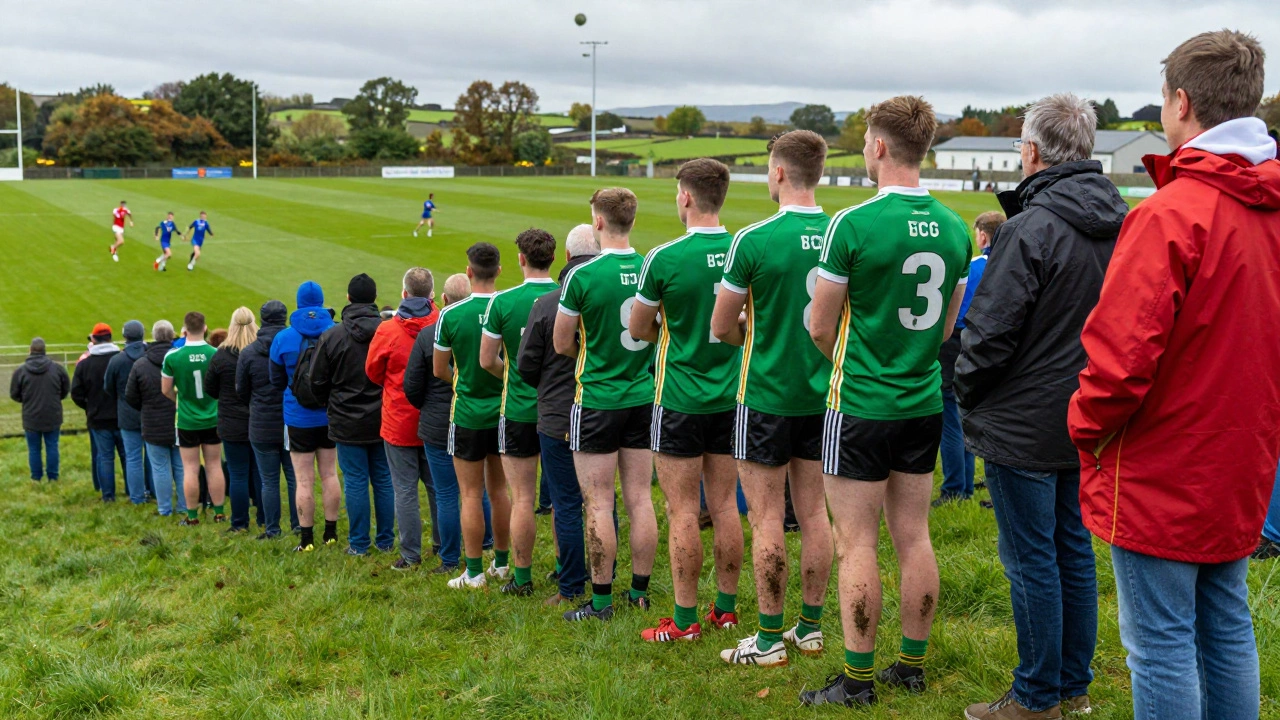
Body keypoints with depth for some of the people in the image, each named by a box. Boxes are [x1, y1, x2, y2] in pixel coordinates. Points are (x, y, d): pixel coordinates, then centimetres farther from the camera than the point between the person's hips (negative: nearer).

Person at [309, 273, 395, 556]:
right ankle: (386, 540, 16)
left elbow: (317, 383, 0)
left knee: (355, 482, 4)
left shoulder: (331, 336, -6)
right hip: (384, 421, 1)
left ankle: (358, 543, 9)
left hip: (347, 423, -1)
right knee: (384, 480, 10)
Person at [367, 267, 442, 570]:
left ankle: (411, 554, 7)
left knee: (405, 490, 4)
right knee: (438, 486, 17)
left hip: (399, 423, -3)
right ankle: (443, 544, 25)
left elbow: (373, 372, 2)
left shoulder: (388, 331, -12)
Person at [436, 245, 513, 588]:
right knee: (500, 491, 15)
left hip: (468, 415, -3)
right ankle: (502, 563, 24)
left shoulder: (451, 315, -12)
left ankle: (474, 573, 7)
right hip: (505, 413, 3)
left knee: (471, 495, 3)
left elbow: (439, 370, -2)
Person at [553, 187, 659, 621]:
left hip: (597, 401, -5)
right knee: (640, 500, 10)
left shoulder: (583, 276, -14)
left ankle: (601, 601, 7)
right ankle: (640, 592, 19)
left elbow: (562, 344, -5)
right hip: (645, 398, 5)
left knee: (599, 504, 2)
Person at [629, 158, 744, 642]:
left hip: (680, 399, -5)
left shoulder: (663, 258, -14)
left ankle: (685, 619, 7)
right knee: (725, 506, 12)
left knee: (683, 512, 1)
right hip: (731, 397, 5)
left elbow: (639, 330, -2)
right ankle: (726, 607, 21)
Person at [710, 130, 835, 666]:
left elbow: (721, 328, -7)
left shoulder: (753, 240, -14)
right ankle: (810, 627, 22)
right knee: (813, 512, 13)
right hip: (823, 395, 5)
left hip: (767, 395, -5)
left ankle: (770, 638, 10)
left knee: (767, 518, 2)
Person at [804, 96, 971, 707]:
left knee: (857, 545, 1)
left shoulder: (853, 224, -15)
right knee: (913, 537, 13)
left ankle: (857, 679, 9)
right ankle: (913, 665, 23)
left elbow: (820, 327, -8)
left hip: (861, 406, -6)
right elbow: (947, 323, 12)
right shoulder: (954, 228, 4)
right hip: (924, 403, 6)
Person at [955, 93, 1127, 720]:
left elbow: (990, 331, -20)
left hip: (1025, 426, -8)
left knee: (1031, 559, 3)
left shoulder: (1032, 228, -21)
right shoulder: (1123, 223, 4)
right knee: (1073, 549, 17)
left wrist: (966, 390, -3)